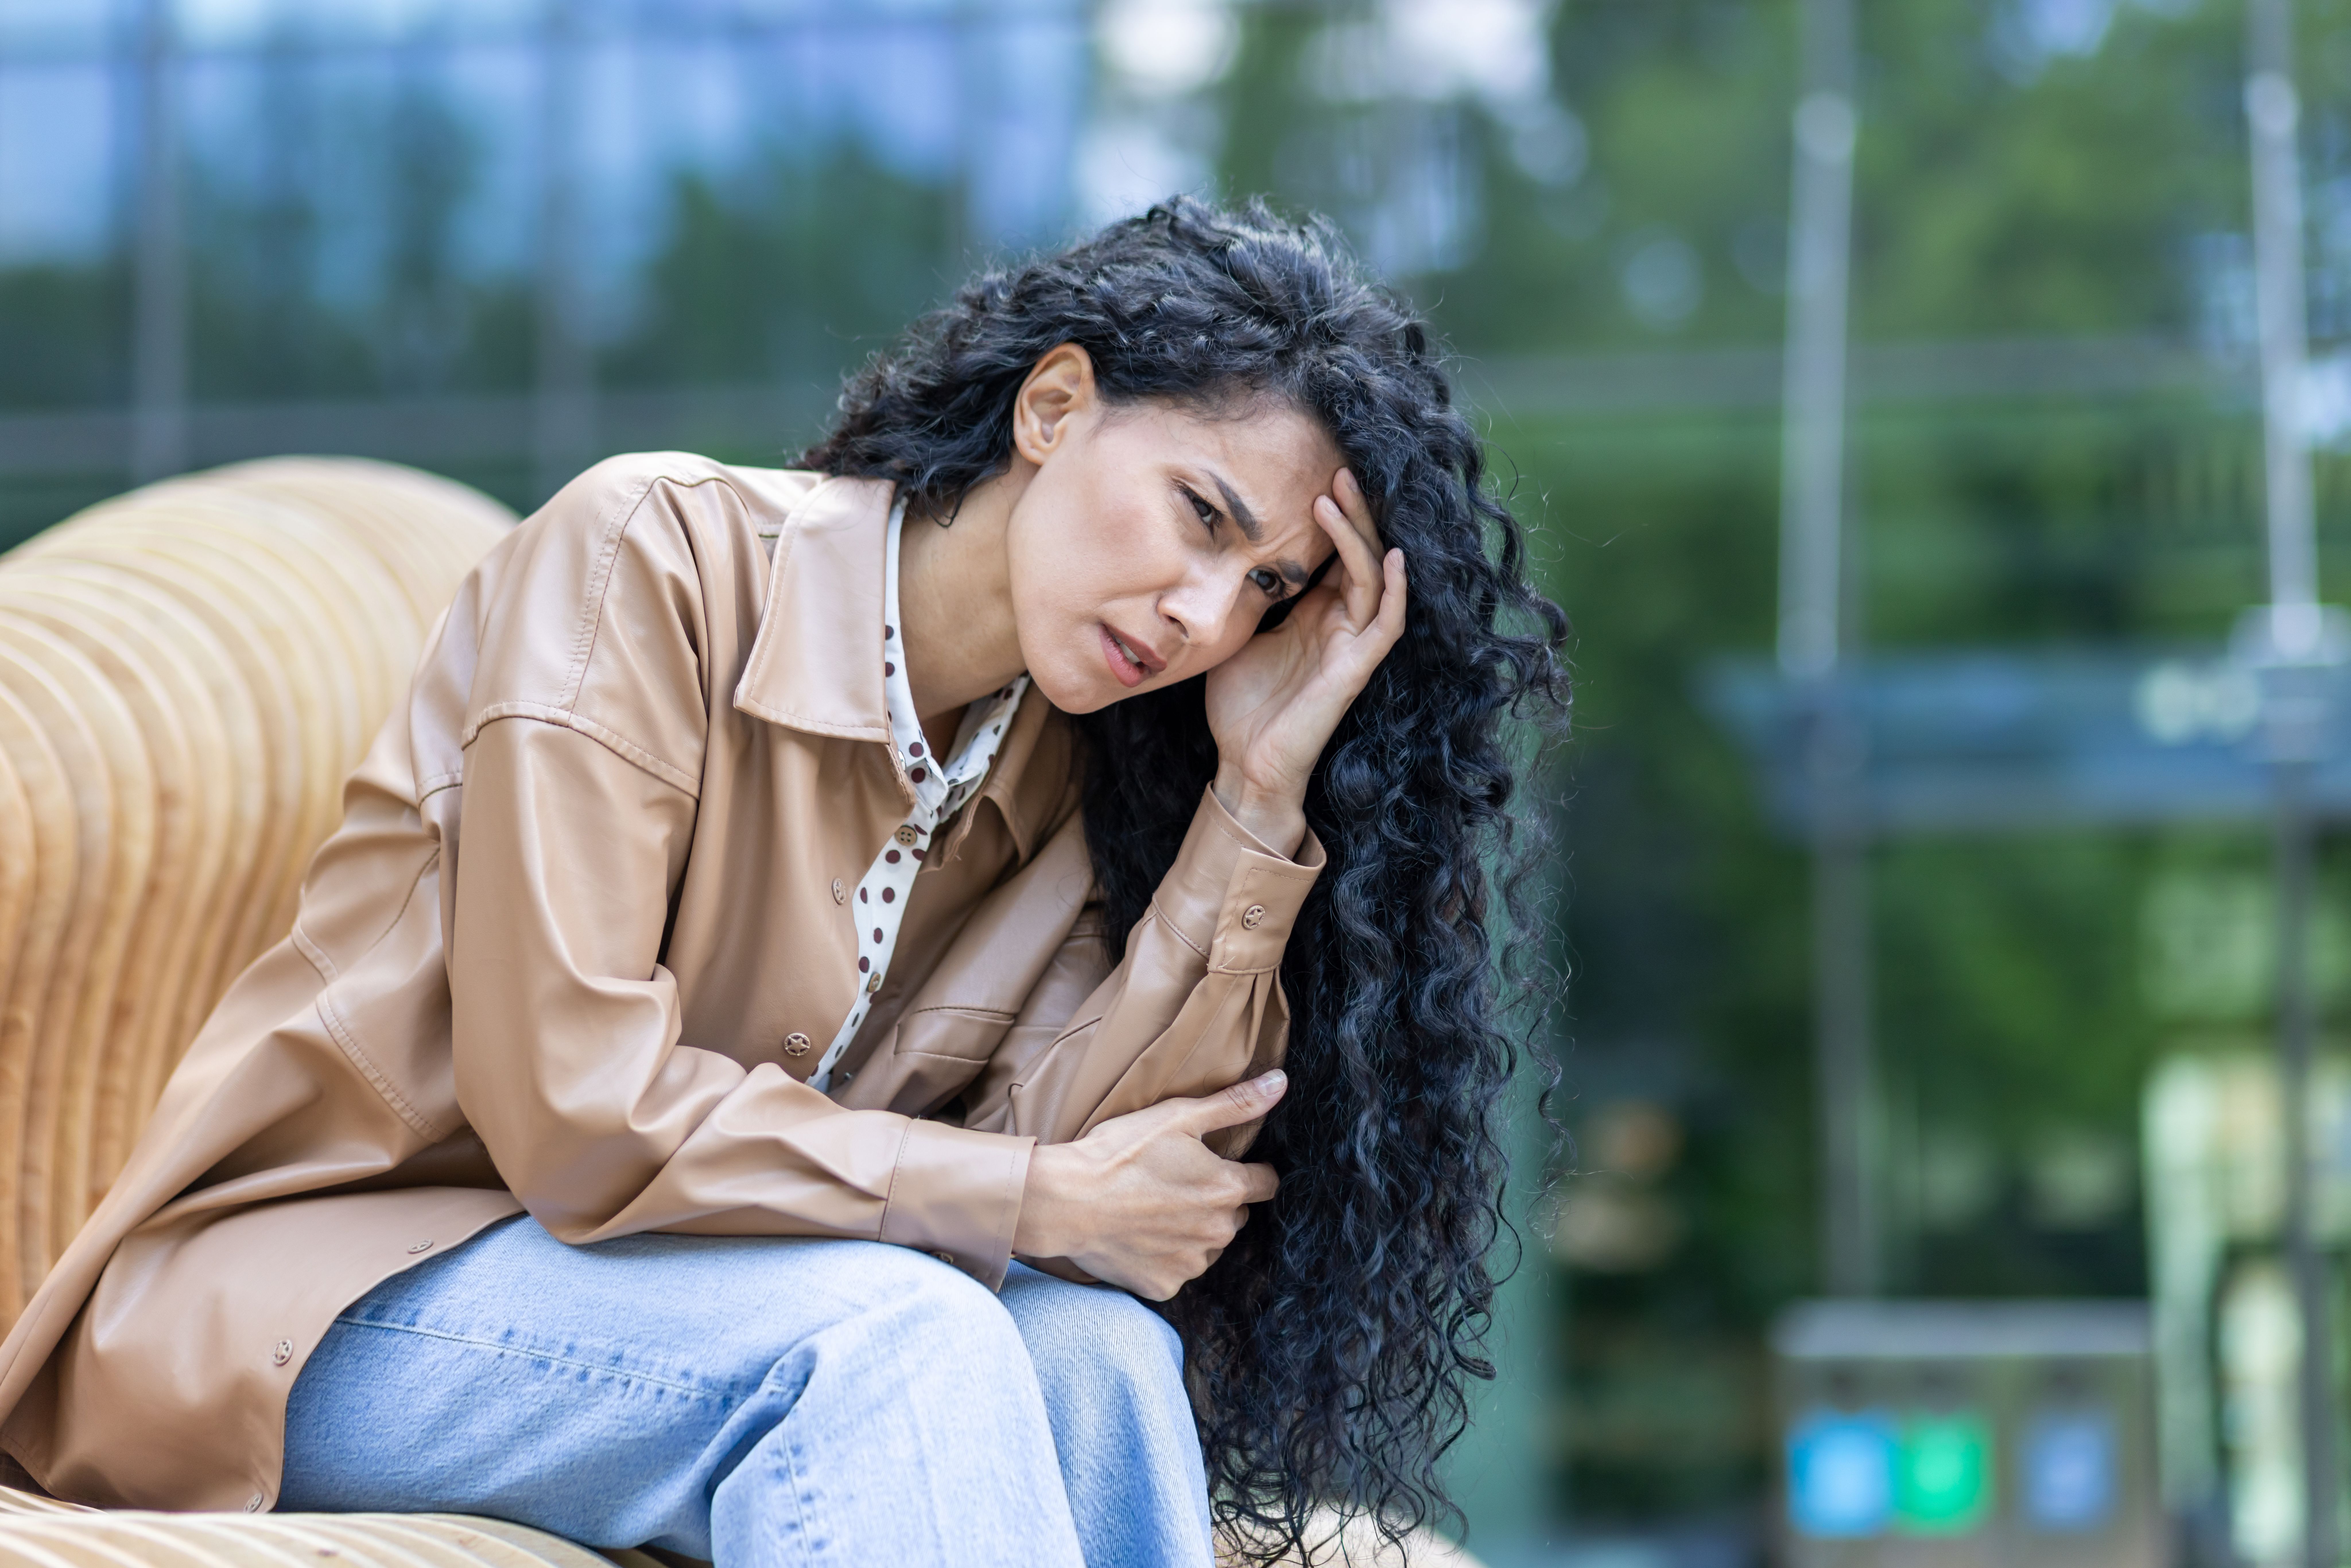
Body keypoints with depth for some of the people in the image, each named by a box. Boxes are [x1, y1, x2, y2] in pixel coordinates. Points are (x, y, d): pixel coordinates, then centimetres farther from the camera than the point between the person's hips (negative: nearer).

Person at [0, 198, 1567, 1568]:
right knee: (892, 1338, -31)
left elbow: (1074, 1164, -11)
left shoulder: (1071, 766, 4)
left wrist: (1258, 798, -14)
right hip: (314, 1292, -6)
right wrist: (1034, 1203, -17)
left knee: (1094, 1347, -23)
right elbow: (578, 1112, -23)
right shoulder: (658, 557, -15)